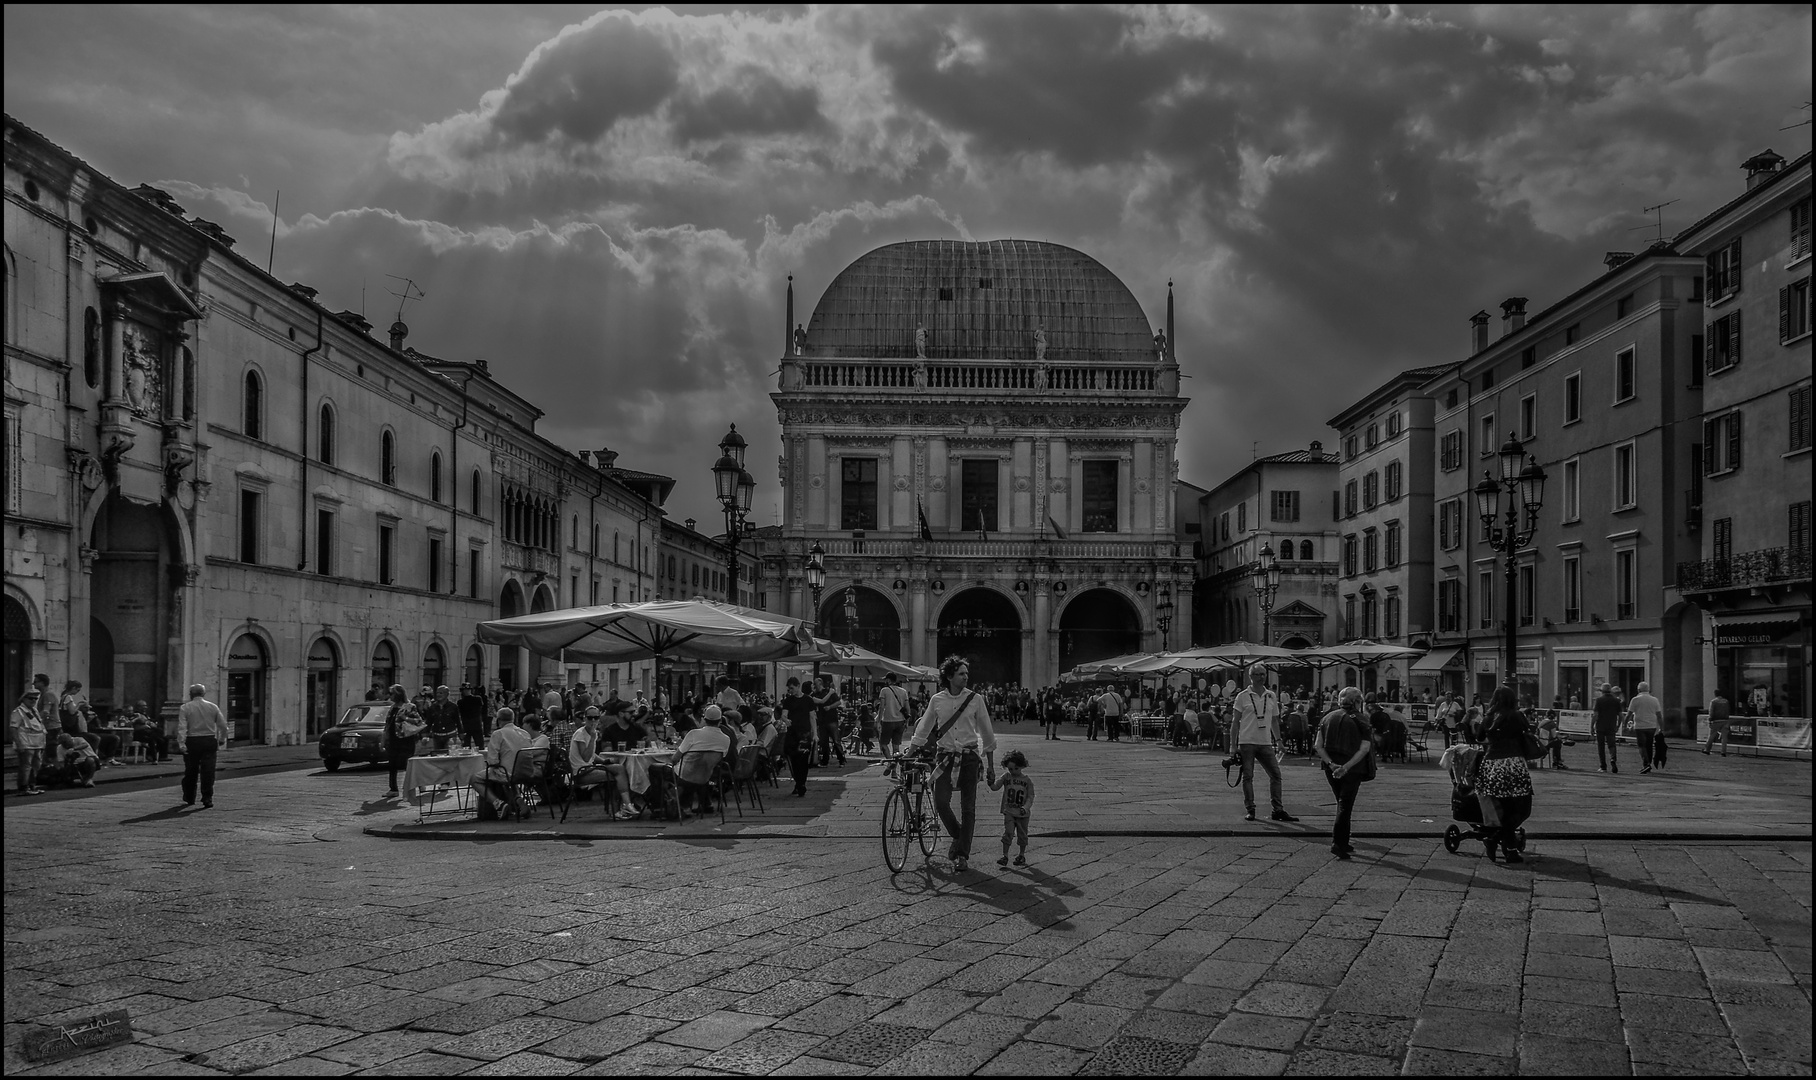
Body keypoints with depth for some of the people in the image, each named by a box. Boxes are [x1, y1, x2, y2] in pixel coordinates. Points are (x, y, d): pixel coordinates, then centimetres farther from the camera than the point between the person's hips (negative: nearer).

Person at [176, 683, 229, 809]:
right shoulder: (213, 707, 5)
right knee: (208, 772, 1)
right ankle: (208, 801, -4)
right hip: (210, 741, 1)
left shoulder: (185, 707, -1)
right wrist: (222, 741, 12)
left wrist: (181, 743, -16)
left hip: (192, 742, -1)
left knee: (191, 772, 13)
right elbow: (223, 726, 2)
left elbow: (182, 727, -12)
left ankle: (189, 799, 26)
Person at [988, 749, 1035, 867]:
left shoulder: (1027, 780, -3)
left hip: (1022, 813, 0)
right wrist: (992, 781, -30)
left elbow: (1031, 796, -3)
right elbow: (995, 787, -8)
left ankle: (1021, 855, 29)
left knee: (1022, 835, 10)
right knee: (1008, 833, -13)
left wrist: (1025, 808, -18)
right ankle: (1005, 856, -6)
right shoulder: (1006, 777, -1)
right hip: (1009, 812, 0)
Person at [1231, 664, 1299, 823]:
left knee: (1276, 774, 0)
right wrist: (1234, 744, -4)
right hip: (1247, 742, -4)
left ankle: (1278, 810, 6)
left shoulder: (1271, 696, 10)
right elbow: (1236, 721, 0)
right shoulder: (1243, 696, -2)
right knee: (1248, 776, -1)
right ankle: (1250, 810, 7)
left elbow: (1274, 720, 18)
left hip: (1265, 743, 4)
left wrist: (1278, 740, 11)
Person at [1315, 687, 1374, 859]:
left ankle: (1343, 842, 22)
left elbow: (1318, 746, -2)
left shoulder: (1327, 717, 7)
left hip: (1331, 768, 4)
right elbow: (1364, 749, -16)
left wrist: (1331, 764, -11)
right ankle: (1337, 843, -11)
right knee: (1345, 806, -1)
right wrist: (1346, 767, -21)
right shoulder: (1360, 722, -4)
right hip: (1352, 770, -4)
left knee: (1342, 804, 18)